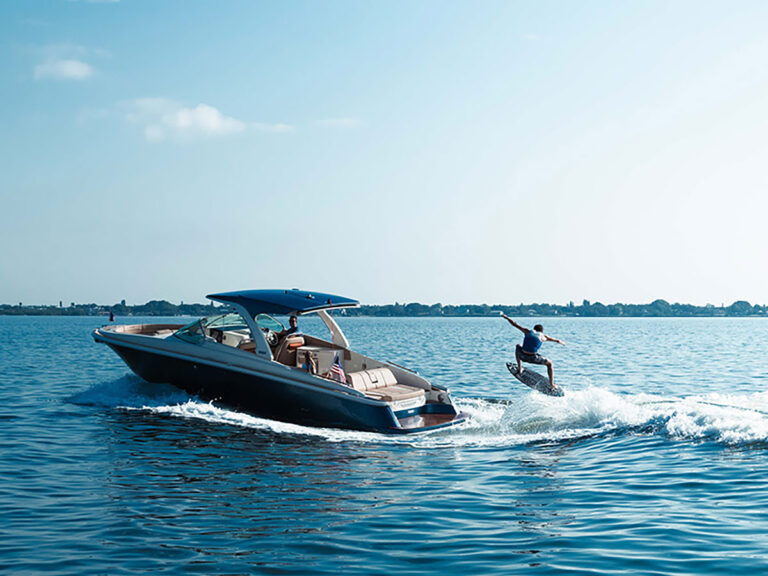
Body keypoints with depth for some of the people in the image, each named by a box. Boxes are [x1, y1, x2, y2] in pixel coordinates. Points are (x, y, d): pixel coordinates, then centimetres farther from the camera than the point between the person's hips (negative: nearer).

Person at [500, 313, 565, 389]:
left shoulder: (528, 331, 16)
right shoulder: (543, 336, 15)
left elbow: (514, 324, 22)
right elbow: (557, 340, 29)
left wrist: (505, 317, 35)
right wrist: (561, 342, 52)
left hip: (523, 356, 2)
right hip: (533, 358, -1)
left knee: (518, 346, 36)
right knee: (549, 363, 25)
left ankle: (519, 369, 32)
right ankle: (551, 384, 14)